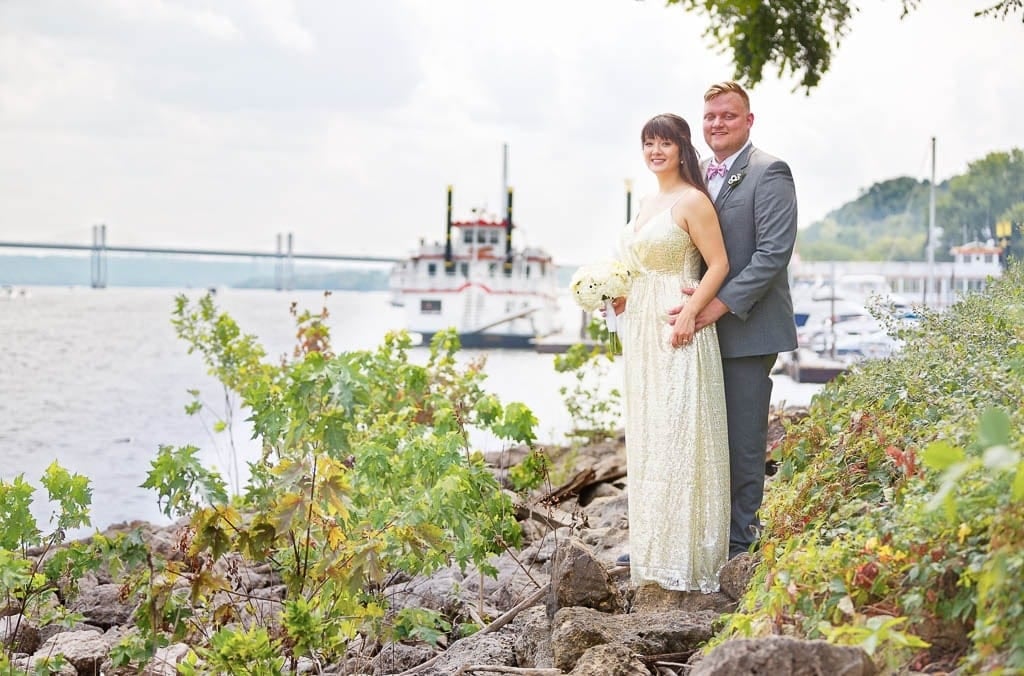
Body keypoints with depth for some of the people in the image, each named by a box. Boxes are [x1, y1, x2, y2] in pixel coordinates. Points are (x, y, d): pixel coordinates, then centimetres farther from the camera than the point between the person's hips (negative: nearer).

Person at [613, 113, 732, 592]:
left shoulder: (693, 201, -7)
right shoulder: (647, 205, 18)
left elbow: (718, 264, -12)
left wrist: (691, 313, -22)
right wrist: (622, 296, 9)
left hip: (677, 329, -9)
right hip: (641, 328, 9)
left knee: (679, 436, -9)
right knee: (645, 437, 10)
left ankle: (685, 555, -5)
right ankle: (652, 547, 16)